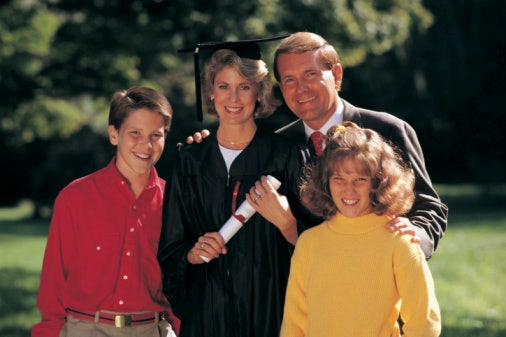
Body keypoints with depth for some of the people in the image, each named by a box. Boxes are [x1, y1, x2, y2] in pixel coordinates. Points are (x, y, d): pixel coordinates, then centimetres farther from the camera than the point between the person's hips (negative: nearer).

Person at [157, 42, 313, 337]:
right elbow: (171, 249, 9)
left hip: (269, 308, -2)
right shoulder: (191, 160, 6)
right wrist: (193, 253, -10)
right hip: (207, 312, 2)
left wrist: (284, 221, -19)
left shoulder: (284, 156, -2)